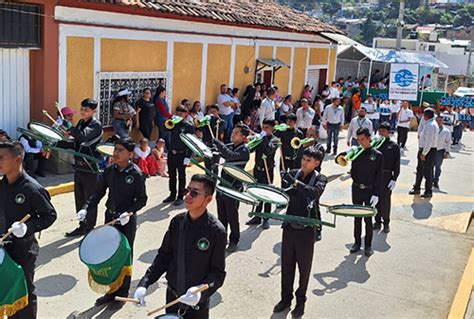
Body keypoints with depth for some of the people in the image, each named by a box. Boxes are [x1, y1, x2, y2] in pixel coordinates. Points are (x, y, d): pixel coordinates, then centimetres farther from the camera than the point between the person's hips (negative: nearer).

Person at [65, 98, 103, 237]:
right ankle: (82, 226, 25)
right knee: (79, 198, 13)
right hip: (79, 166, 8)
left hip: (90, 168, -8)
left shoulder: (96, 125, -12)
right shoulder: (80, 123, 12)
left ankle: (90, 229, 12)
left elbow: (83, 136, -30)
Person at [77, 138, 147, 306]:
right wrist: (86, 208, -10)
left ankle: (122, 293, 24)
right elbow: (99, 192, 3)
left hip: (127, 221, -5)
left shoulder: (136, 174, -16)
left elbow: (142, 199, -12)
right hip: (110, 217, 5)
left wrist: (129, 212, -26)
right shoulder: (109, 170, -1)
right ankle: (111, 290, 28)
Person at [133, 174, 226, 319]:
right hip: (172, 296, 4)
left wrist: (202, 292, -31)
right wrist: (144, 283, -6)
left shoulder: (216, 231, -18)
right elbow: (164, 255, 3)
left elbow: (218, 272, -14)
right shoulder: (177, 221, -5)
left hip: (196, 303, -4)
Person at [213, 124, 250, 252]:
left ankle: (234, 241, 17)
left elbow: (230, 155, -31)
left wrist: (217, 143, -27)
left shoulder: (244, 150, -14)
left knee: (232, 217, 3)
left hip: (233, 188, -7)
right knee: (221, 215, 15)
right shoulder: (230, 146, 11)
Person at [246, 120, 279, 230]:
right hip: (258, 169, 5)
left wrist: (264, 138, -19)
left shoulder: (274, 140, -6)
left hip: (267, 170, -5)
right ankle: (257, 217, 22)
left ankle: (266, 219, 9)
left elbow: (269, 150, -25)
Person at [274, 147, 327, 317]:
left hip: (306, 229, -3)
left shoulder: (320, 178, -8)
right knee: (286, 264, 13)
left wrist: (294, 182, -38)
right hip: (289, 226, 4)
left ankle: (301, 300, 26)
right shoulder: (293, 173, 3)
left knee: (304, 267, 10)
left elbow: (315, 192, -29)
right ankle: (286, 297, 29)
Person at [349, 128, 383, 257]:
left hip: (370, 190, -3)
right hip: (356, 189, 3)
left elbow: (378, 176, -7)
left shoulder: (377, 155, -6)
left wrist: (376, 194, -13)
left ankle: (368, 245, 18)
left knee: (368, 218, 5)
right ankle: (357, 242, 25)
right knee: (357, 217, 12)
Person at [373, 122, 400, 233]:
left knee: (385, 200, 3)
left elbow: (397, 164, -2)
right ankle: (377, 222, 22)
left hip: (387, 176, -3)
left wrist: (394, 179, -8)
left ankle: (386, 223, 18)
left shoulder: (394, 146, -1)